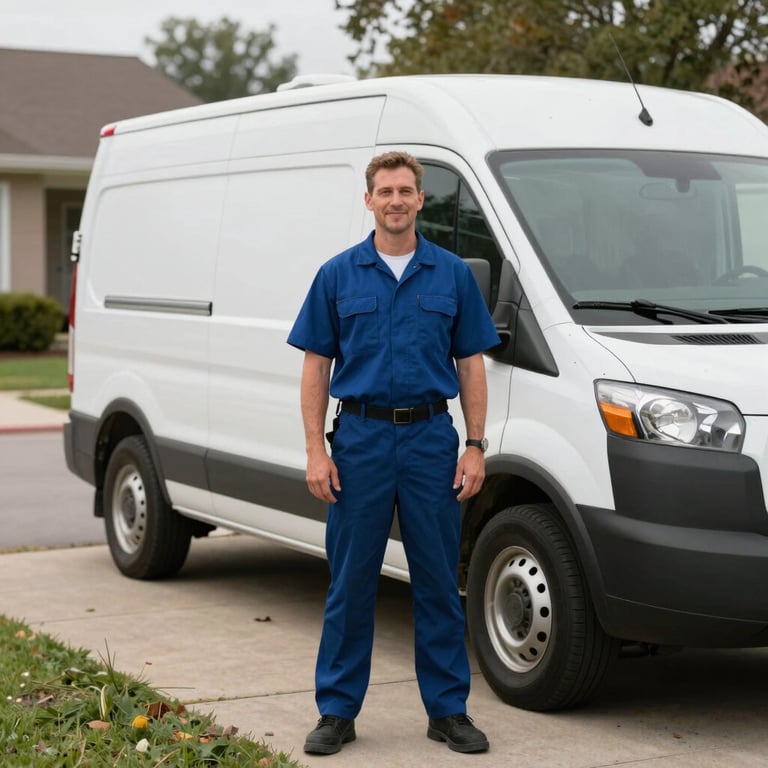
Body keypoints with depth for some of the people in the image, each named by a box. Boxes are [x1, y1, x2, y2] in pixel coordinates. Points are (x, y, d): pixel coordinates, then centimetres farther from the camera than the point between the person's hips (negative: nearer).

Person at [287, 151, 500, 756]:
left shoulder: (452, 274, 6)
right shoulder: (338, 275, 3)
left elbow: (471, 366, 6)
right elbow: (316, 367, 3)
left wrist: (475, 446, -2)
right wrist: (316, 450, -6)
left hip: (432, 439, 1)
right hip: (361, 438, -1)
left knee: (439, 581, 6)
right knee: (351, 581, 4)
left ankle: (448, 709, 15)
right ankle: (338, 711, 14)